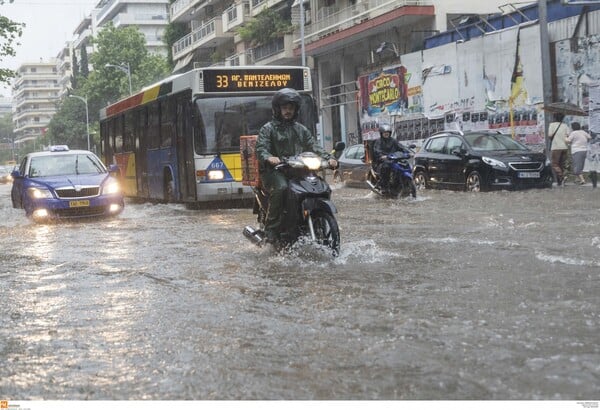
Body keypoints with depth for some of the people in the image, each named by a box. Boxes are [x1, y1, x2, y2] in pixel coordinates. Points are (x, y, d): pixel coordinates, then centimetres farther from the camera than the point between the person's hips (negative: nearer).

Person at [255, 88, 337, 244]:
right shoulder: (268, 129, 6)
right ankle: (271, 229, -30)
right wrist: (268, 158, -32)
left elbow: (313, 147, 13)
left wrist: (328, 158, -7)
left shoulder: (301, 129, 23)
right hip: (275, 170, -5)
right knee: (280, 187, -36)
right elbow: (260, 148, -8)